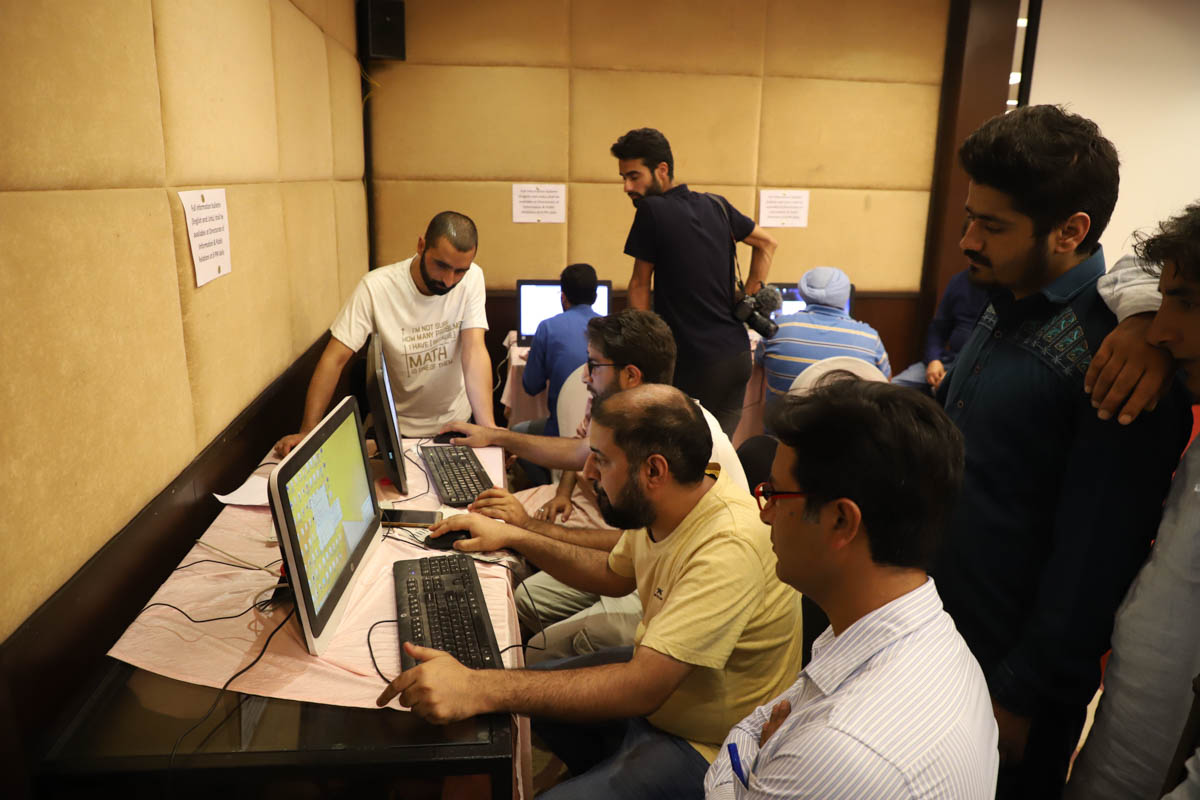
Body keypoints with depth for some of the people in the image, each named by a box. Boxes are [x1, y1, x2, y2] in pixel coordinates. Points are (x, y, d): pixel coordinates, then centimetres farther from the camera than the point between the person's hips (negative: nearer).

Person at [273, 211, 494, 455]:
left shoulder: (472, 278, -16)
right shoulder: (376, 287, -22)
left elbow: (475, 351, -22)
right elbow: (335, 359, -20)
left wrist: (488, 427, -34)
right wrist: (308, 432, -26)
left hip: (456, 419, 1)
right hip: (397, 427, -1)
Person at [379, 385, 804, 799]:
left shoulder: (729, 547, -33)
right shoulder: (655, 510, -7)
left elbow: (642, 687, -36)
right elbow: (613, 575, 12)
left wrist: (480, 688, -39)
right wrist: (514, 536, 3)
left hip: (705, 748, -8)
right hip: (654, 678, 8)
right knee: (522, 690, 13)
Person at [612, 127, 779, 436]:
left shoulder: (651, 210, -10)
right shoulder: (716, 205, 8)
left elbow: (640, 285, -3)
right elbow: (767, 243, 20)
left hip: (696, 364, -7)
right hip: (738, 355, 7)